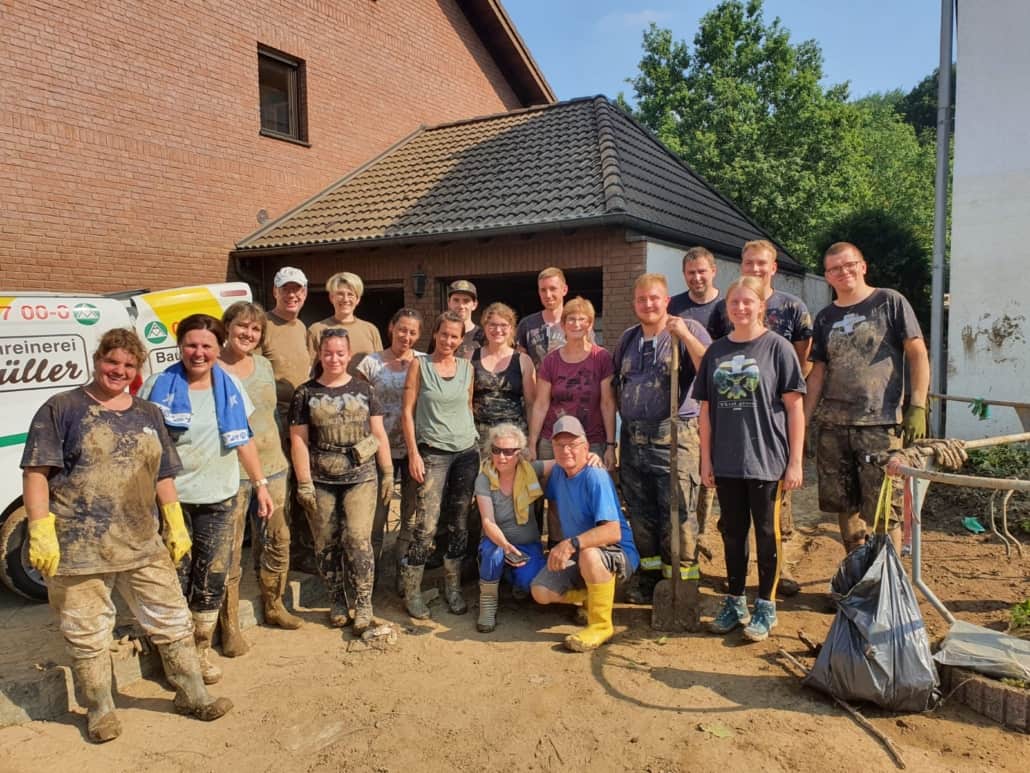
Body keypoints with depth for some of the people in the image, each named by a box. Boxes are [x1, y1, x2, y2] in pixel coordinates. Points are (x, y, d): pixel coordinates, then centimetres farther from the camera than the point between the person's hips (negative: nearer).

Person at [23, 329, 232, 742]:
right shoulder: (62, 408, -4)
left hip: (144, 545, 4)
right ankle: (100, 711, 29)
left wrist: (175, 525, 13)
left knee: (173, 621, 11)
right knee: (87, 635, 9)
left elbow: (164, 475, 16)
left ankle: (192, 695, 27)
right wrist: (40, 530, -16)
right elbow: (36, 472, -8)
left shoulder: (148, 414, 11)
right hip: (78, 549, -4)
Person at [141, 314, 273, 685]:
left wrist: (261, 484, 6)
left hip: (219, 498, 3)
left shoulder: (230, 386, 4)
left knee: (213, 578, 9)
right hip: (171, 497, -3)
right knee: (175, 578, 3)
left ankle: (202, 650, 26)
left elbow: (244, 439, 9)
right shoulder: (158, 385, -4)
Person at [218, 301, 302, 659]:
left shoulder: (264, 365, 11)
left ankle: (273, 606, 32)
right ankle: (229, 627, 12)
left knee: (276, 541, 14)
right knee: (230, 552, 0)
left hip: (272, 467, 6)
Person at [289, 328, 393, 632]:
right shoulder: (306, 393, 3)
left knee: (358, 539, -8)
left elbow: (379, 433, 7)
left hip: (360, 477, -1)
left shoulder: (363, 389, 5)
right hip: (321, 481, 1)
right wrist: (304, 483, -4)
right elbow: (298, 439, 1)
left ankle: (363, 605, 5)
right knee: (326, 544, 8)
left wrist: (388, 473, 3)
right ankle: (337, 602, 25)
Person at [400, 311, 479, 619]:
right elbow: (407, 411, -3)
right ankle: (412, 591, 8)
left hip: (467, 451, 4)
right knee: (426, 524, -7)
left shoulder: (467, 367, 8)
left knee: (459, 523, 8)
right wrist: (413, 453, -9)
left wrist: (477, 440, 10)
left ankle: (453, 587, 22)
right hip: (433, 452, -3)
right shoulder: (420, 365, -1)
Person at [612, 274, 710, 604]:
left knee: (678, 514, -3)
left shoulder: (688, 330, -1)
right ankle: (647, 577, 27)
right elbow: (615, 385, 23)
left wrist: (685, 336, -22)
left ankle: (681, 580, 10)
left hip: (674, 439, -6)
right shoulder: (628, 339, 16)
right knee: (640, 514, 13)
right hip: (633, 439, 6)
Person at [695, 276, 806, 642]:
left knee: (766, 533, 6)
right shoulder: (716, 351, 7)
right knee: (732, 532, 13)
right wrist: (705, 459, 5)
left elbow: (795, 408, -5)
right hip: (726, 462, 4)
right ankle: (735, 601, 28)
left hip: (766, 460, -4)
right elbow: (706, 409, 9)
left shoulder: (777, 348, -4)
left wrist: (795, 461, -8)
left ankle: (766, 606, 20)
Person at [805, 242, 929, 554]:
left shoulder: (889, 302, 2)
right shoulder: (825, 318, 14)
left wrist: (917, 406, -10)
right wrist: (802, 421, 10)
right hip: (832, 425, 5)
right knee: (844, 504, 11)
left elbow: (917, 354, -1)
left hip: (880, 423, -4)